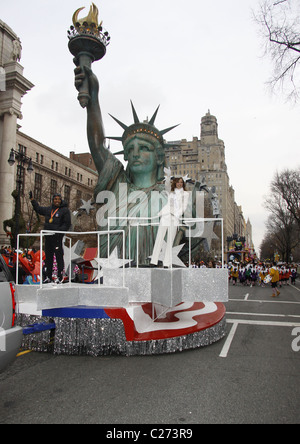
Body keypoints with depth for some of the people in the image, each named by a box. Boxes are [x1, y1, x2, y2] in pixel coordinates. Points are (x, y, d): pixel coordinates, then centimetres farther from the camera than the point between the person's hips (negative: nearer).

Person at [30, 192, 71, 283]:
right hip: (48, 237, 6)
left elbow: (67, 224, -5)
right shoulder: (48, 209, 16)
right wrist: (32, 199, 32)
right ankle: (48, 277, 17)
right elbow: (38, 208, 31)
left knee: (59, 256, -7)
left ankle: (59, 277, -1)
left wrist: (59, 231, -17)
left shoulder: (65, 210, -2)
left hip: (57, 237, -6)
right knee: (48, 257, 10)